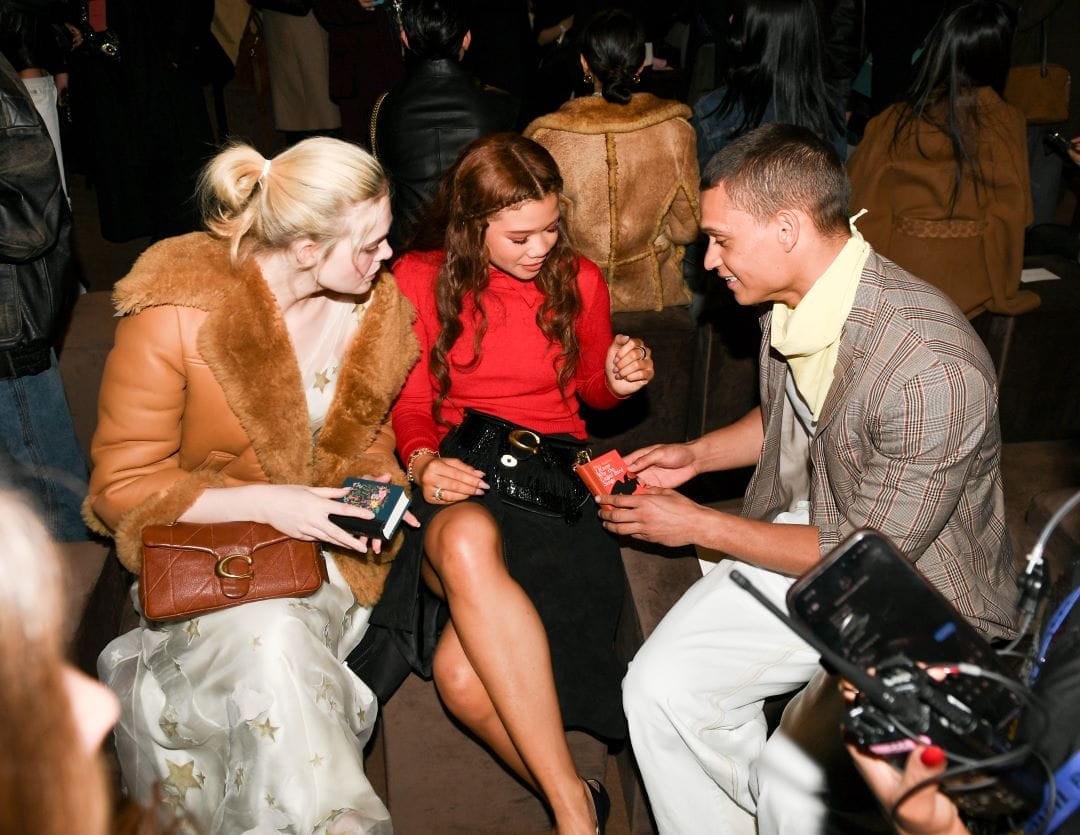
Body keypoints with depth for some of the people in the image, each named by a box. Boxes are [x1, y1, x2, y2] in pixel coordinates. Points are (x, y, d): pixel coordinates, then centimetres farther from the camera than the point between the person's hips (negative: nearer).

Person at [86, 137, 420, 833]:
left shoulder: (375, 306, -2)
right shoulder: (177, 313, -17)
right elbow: (124, 488, -12)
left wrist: (373, 484, -6)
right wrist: (263, 502, -22)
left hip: (319, 537, 3)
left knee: (275, 648, -30)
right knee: (272, 639, -32)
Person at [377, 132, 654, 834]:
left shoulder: (578, 279, 10)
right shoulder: (419, 279, 6)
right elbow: (411, 402, 10)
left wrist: (619, 379, 0)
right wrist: (423, 461, -13)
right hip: (457, 481, 1)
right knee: (465, 543, -41)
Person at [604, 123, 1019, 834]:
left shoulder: (932, 369, -32)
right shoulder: (790, 300, -6)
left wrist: (700, 526, -15)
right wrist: (695, 455, 2)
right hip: (808, 534, 7)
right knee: (660, 687, -9)